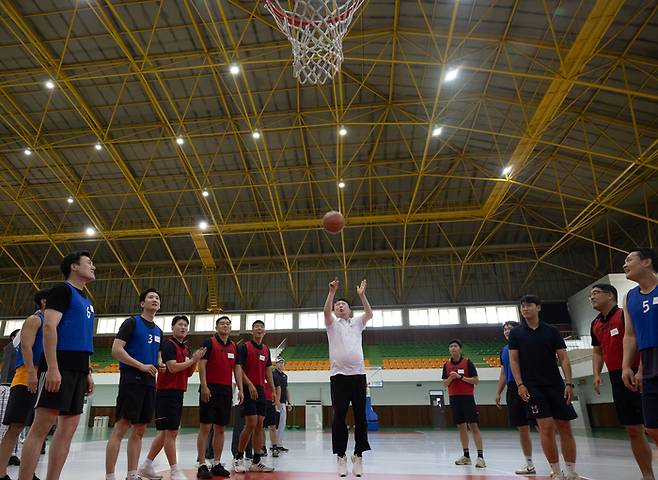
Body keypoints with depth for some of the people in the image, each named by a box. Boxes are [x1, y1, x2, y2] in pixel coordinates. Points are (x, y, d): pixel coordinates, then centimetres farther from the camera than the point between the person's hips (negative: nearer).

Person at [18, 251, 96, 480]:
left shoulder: (86, 301, 22)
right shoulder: (62, 290, -2)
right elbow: (49, 327, -14)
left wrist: (88, 372, 19)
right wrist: (52, 367, -22)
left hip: (78, 369, 9)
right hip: (59, 367, -8)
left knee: (68, 428, 7)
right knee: (41, 427, -7)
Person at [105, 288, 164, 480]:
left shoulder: (158, 331, 18)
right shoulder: (132, 322, -3)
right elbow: (116, 350, -12)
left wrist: (160, 365, 2)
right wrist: (141, 366, -18)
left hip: (149, 383, 7)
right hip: (131, 379, -7)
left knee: (139, 430, 9)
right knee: (121, 427, -8)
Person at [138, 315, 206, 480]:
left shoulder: (186, 349, 15)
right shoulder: (169, 345, -9)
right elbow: (173, 367, -19)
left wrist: (195, 360, 0)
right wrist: (193, 359, -12)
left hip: (178, 393, 9)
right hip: (167, 392, -9)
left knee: (165, 432, 13)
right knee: (170, 431, -5)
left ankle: (146, 466, 24)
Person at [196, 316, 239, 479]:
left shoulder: (234, 346, 12)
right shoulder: (209, 342, -3)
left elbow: (236, 368, 14)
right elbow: (202, 365, -9)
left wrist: (240, 389, 8)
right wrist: (204, 386, -17)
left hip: (226, 391, 5)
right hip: (210, 389, -5)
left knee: (220, 428, 10)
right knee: (205, 427, -2)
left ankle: (217, 464, 18)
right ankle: (201, 465, 4)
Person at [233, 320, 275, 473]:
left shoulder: (266, 349, 14)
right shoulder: (244, 346, -4)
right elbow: (239, 369, -11)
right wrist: (250, 385, -20)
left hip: (261, 390, 6)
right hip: (249, 390, -6)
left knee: (259, 425, 6)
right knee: (251, 424, -10)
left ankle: (256, 462, 13)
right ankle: (239, 457, 9)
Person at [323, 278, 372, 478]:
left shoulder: (357, 323, 17)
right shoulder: (332, 324, 11)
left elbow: (369, 314, -2)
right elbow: (326, 312, -10)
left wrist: (362, 295, -12)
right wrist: (332, 292, -22)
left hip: (358, 374, 2)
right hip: (338, 375, -1)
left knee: (360, 416, 2)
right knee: (339, 417, -2)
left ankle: (358, 455, 11)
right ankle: (341, 456, 7)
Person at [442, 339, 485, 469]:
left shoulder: (467, 363, -3)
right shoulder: (447, 365, 8)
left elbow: (476, 381, -6)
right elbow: (445, 384, 9)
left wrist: (461, 377, -16)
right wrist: (451, 377, -11)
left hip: (467, 397, -4)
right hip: (454, 398, 4)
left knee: (473, 425, -7)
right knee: (461, 426, 8)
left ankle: (480, 456, -4)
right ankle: (466, 456, 16)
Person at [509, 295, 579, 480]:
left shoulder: (552, 331, 6)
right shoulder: (516, 333, 5)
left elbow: (563, 358, 4)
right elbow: (513, 360, 3)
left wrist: (569, 383, -6)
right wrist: (520, 385, -7)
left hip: (556, 385, 2)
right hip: (532, 387, -1)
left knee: (565, 428, 4)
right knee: (546, 428, -7)